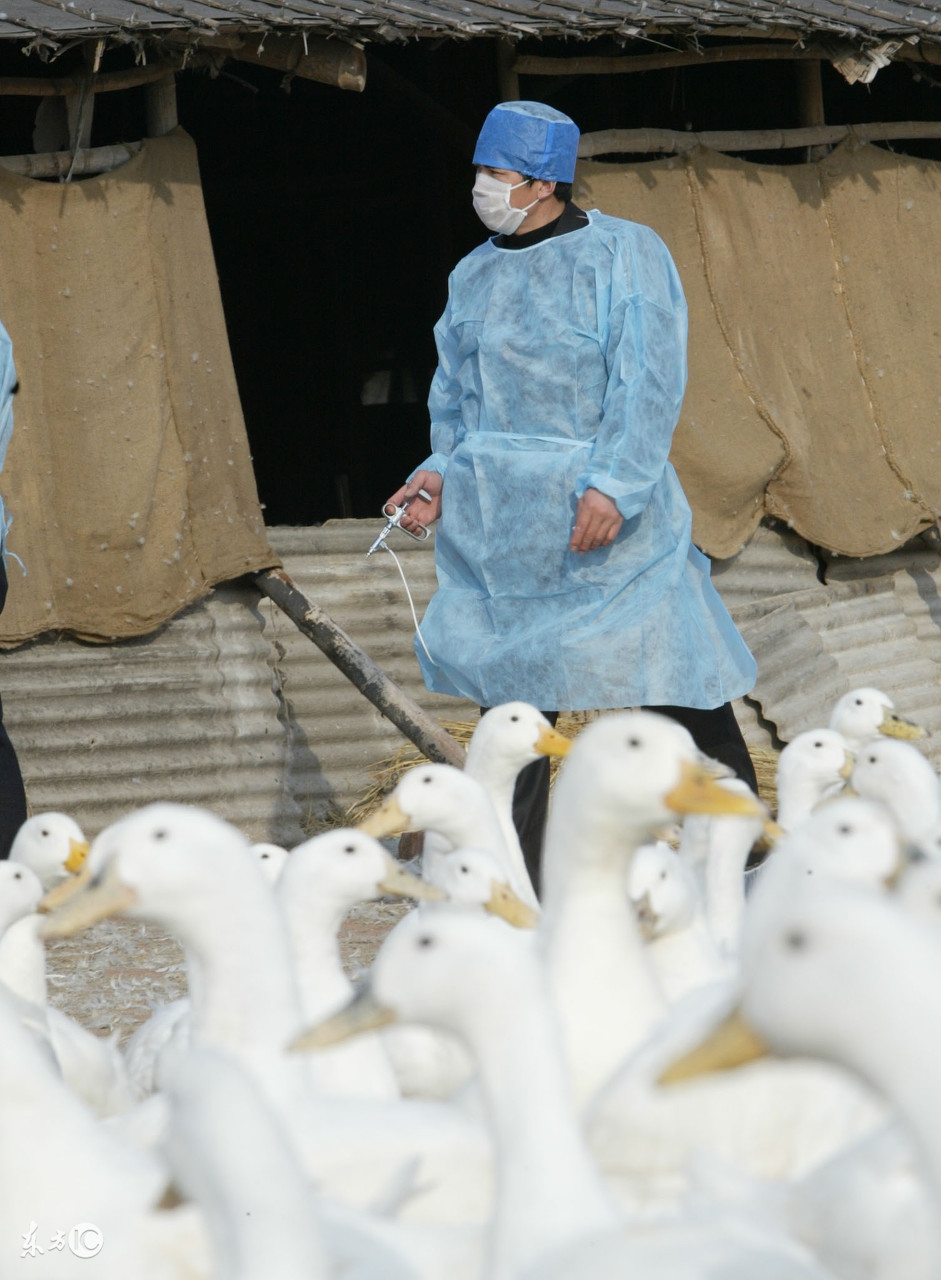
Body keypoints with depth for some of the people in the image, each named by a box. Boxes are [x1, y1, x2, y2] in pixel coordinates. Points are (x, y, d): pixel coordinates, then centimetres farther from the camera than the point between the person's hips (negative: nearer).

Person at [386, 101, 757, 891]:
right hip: (497, 514, 5)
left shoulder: (625, 254, -5)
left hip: (600, 508, -5)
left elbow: (651, 381, -13)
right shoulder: (475, 276, 13)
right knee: (510, 687, 5)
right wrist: (442, 472, 1)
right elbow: (456, 390, 19)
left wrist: (612, 485, -23)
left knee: (675, 675, -4)